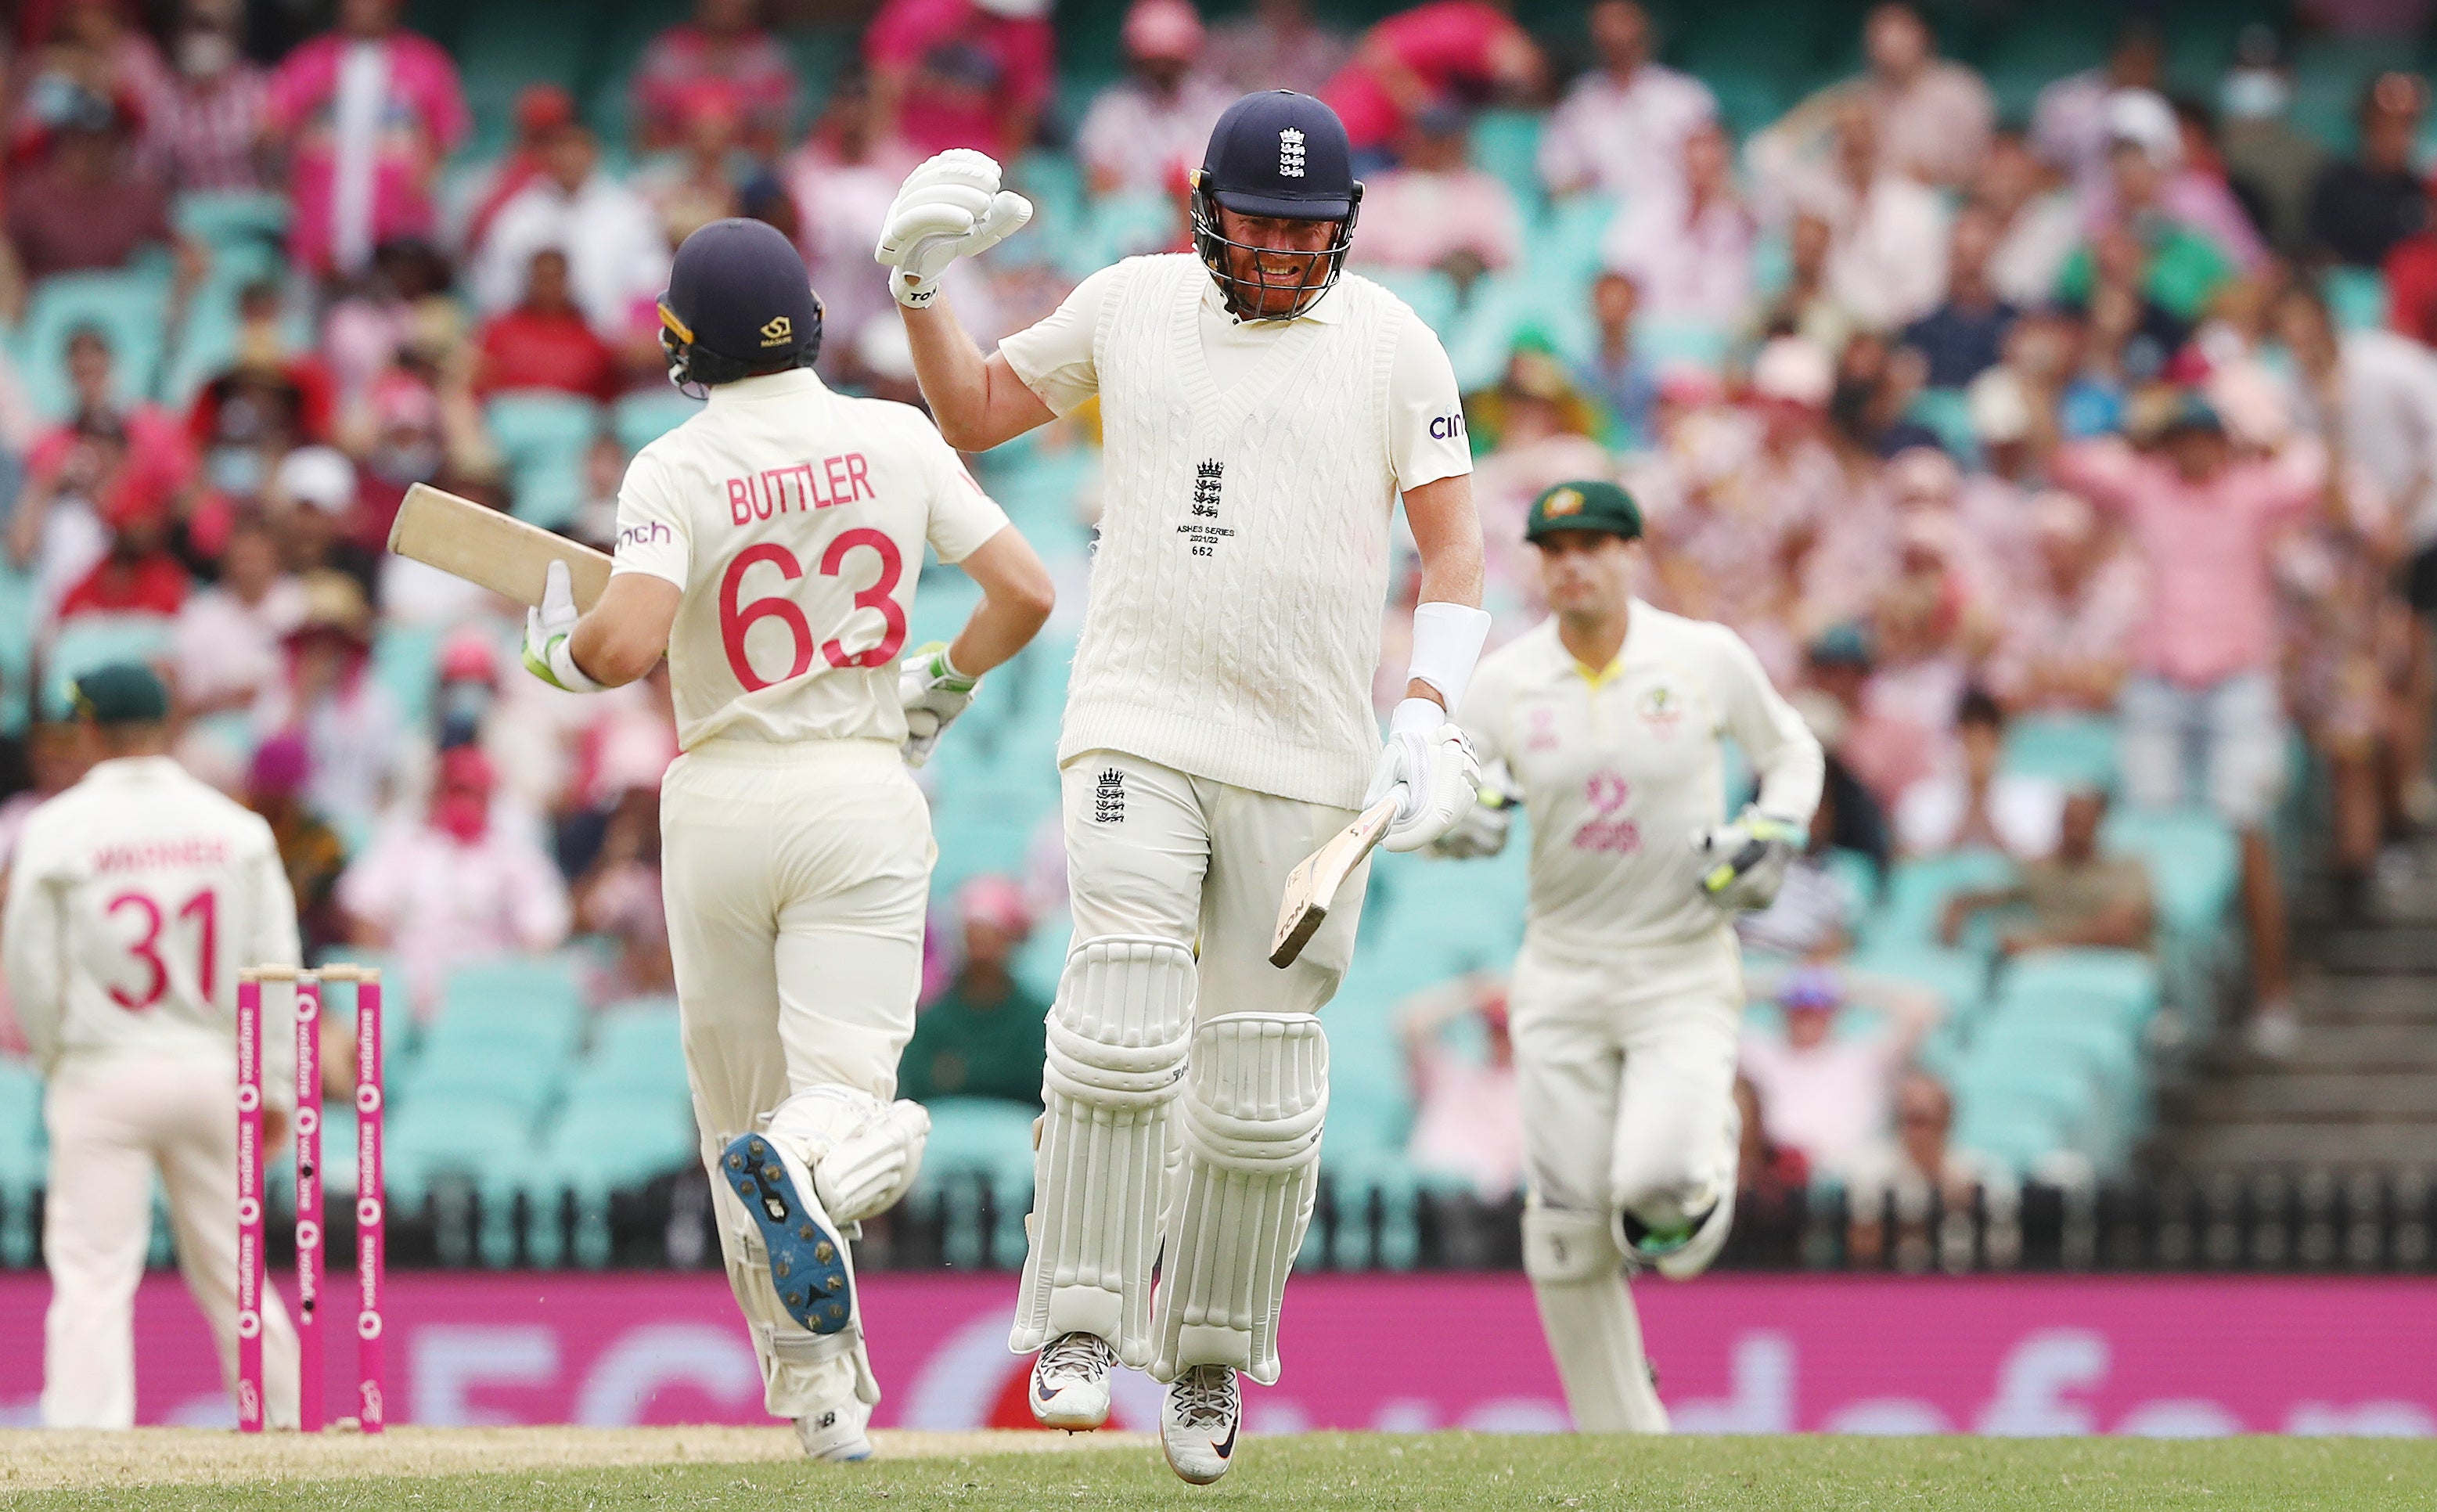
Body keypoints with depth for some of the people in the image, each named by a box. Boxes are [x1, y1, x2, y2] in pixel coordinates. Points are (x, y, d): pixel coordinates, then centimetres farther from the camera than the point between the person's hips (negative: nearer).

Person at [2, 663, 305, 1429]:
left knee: (91, 1272, -4)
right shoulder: (236, 828, 2)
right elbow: (275, 964, 4)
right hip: (212, 1071, 3)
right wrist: (273, 1086, 9)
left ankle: (83, 1425, -12)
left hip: (102, 1075, -3)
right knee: (227, 1266, 13)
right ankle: (283, 1423, 19)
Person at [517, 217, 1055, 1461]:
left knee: (739, 1108, 15)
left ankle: (819, 1396, 17)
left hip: (718, 802, -1)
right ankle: (810, 1166, -43)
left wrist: (556, 650, 1)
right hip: (862, 798, 1)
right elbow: (1025, 591, 0)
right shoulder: (898, 441, 1)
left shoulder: (676, 470, -8)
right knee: (852, 1105, -6)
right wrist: (941, 690, 17)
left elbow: (630, 643, -22)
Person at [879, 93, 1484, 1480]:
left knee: (1262, 1088, 2)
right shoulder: (1132, 305, 5)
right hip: (1137, 729, 0)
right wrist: (922, 281, 1)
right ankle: (1079, 1328, -11)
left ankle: (1209, 1363, 19)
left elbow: (1458, 546, 1)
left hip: (1307, 764, 0)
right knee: (1122, 1027, -19)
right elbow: (972, 411, 18)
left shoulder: (1393, 346, 1)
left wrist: (1430, 714, -13)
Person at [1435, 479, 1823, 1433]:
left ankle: (1712, 1140, 15)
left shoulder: (1707, 659, -4)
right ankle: (1621, 1445, 13)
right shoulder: (1502, 683, -1)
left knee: (1658, 1188, -23)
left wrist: (1770, 839, -6)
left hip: (1685, 968, -2)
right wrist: (1453, 821, -23)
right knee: (1568, 1228, -1)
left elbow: (1792, 754, 12)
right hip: (1562, 970, 2)